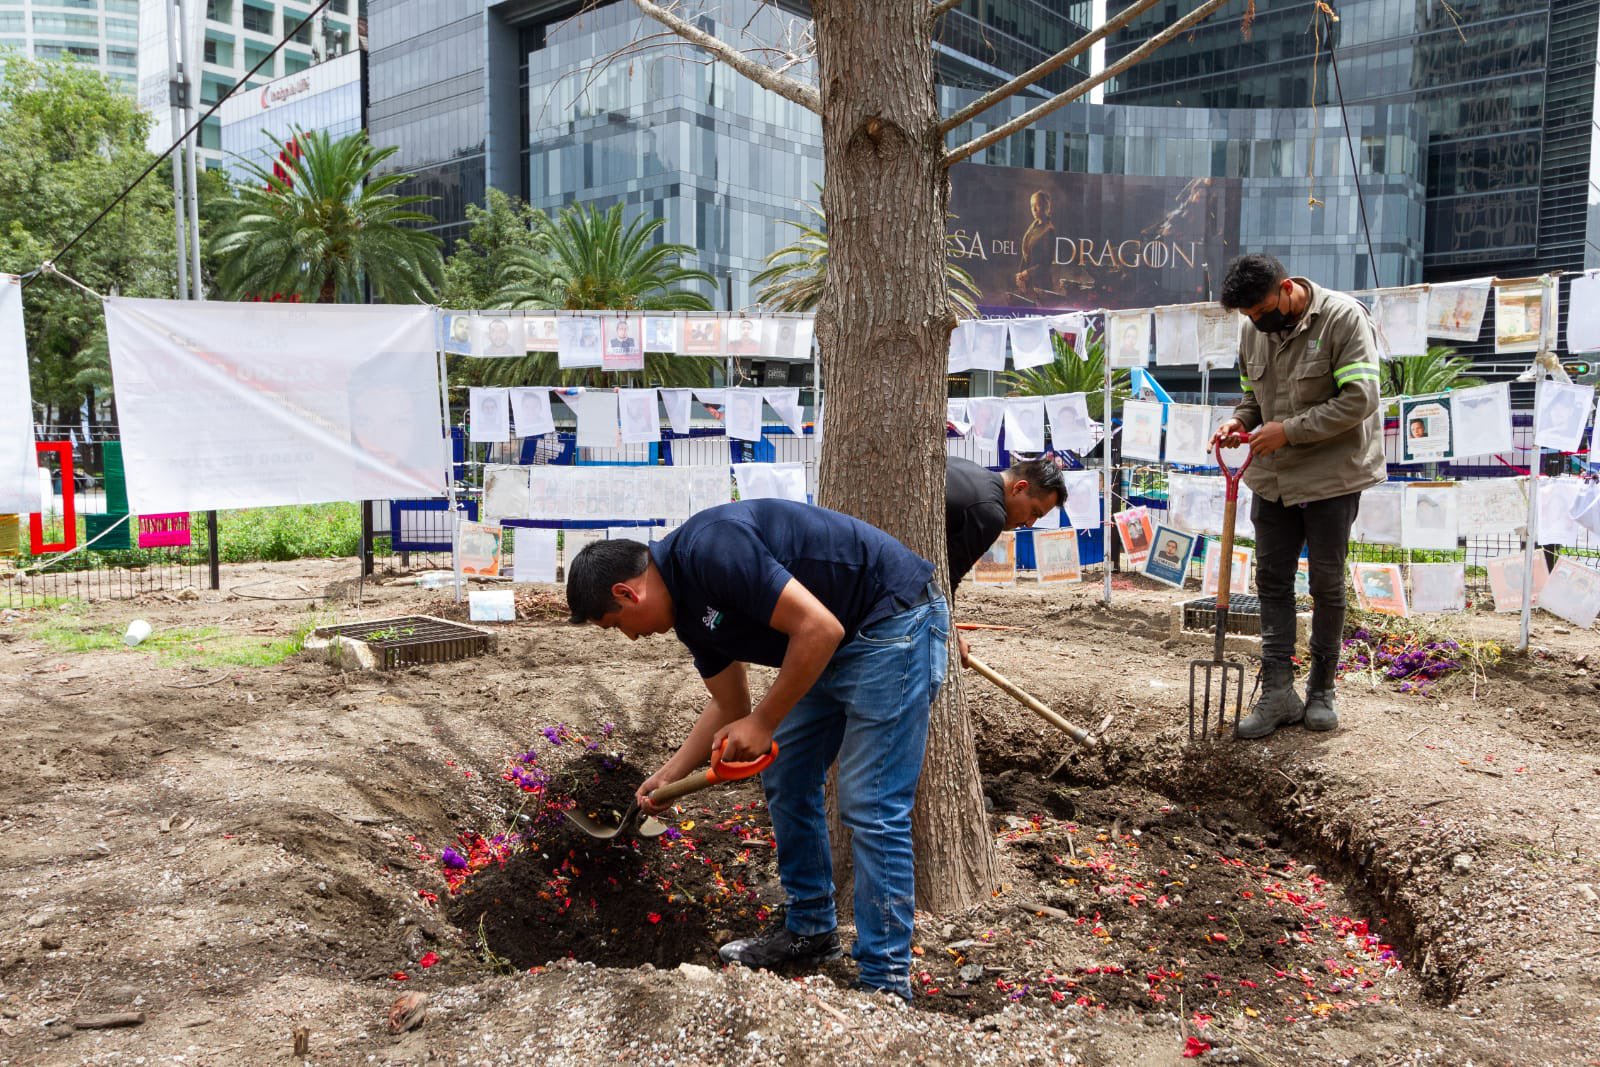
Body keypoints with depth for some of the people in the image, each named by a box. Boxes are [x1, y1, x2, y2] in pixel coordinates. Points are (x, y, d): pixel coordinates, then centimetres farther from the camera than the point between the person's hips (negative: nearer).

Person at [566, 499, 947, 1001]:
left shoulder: (711, 550, -24)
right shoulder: (689, 610, 7)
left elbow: (819, 628, -27)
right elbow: (729, 706, 19)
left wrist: (764, 723, -17)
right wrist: (668, 776, 17)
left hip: (894, 621, -10)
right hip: (840, 641, 10)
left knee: (871, 806, -8)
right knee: (784, 780, 14)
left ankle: (886, 984, 3)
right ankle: (810, 931, 30)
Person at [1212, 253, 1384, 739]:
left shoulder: (1342, 317, -15)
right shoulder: (1253, 332, 5)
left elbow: (1359, 399, -21)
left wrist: (1290, 430, -22)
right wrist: (1240, 421, -3)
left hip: (1331, 476, -6)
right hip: (1272, 476, 6)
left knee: (1327, 585, 5)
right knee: (1272, 581, 5)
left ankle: (1321, 691, 18)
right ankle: (1278, 691, 11)